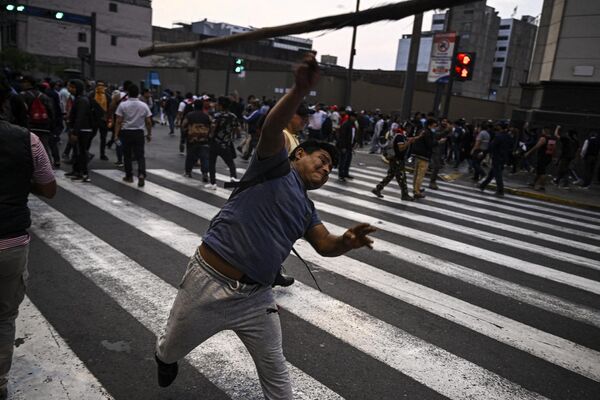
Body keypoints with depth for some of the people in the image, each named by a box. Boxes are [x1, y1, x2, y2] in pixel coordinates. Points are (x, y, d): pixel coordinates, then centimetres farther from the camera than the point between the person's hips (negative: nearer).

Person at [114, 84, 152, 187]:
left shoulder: (123, 105, -5)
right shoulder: (144, 105, 0)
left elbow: (118, 122, -7)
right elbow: (148, 122, 1)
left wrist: (116, 134, -2)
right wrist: (149, 134, 12)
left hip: (126, 132, -1)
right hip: (139, 133, 1)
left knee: (127, 155, 11)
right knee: (140, 155, 2)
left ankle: (129, 176, 19)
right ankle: (141, 174, -17)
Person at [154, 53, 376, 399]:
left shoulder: (307, 210, 13)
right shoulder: (276, 167, -5)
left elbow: (325, 245, 1)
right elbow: (271, 130, -24)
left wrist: (347, 242, -21)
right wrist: (301, 90, -40)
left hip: (255, 298, 5)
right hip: (209, 284, -5)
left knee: (276, 371, 14)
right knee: (171, 351, 20)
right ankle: (165, 361, 56)